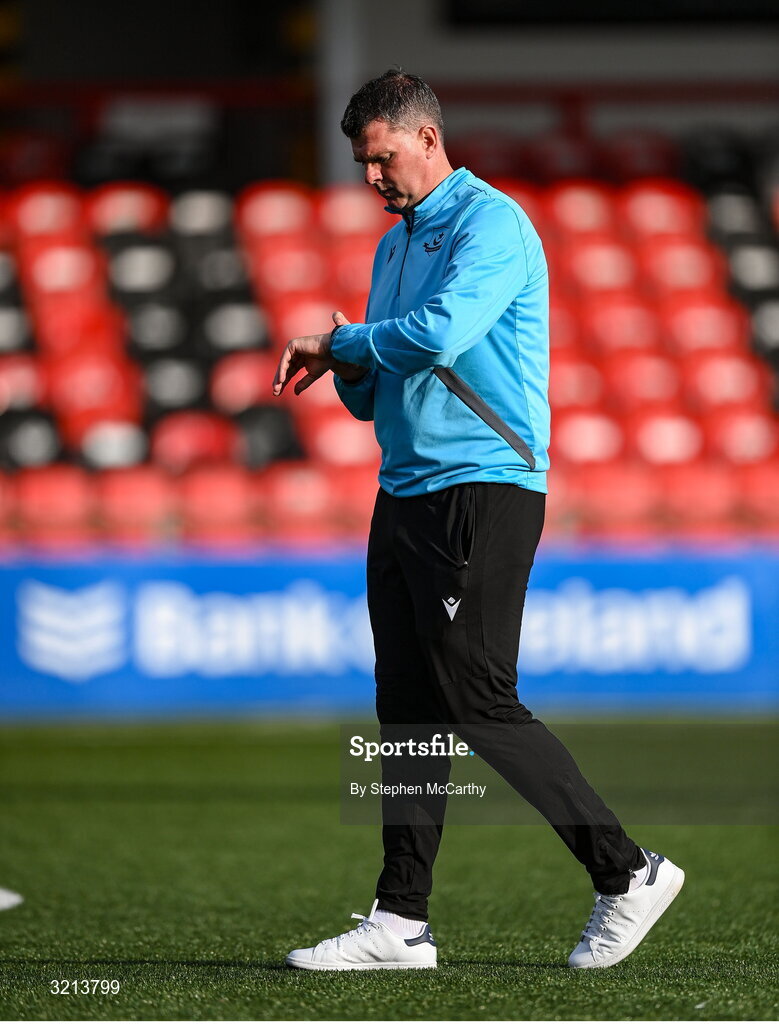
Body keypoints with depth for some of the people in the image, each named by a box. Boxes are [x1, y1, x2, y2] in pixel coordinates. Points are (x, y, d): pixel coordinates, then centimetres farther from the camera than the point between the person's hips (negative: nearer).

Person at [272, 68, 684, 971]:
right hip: (405, 492, 9)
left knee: (479, 706, -11)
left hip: (483, 488, -9)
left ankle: (627, 872, -2)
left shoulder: (491, 225, -10)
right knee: (407, 709, 5)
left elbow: (439, 332, -26)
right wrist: (350, 367, 0)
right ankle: (401, 922, 6)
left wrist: (339, 341, -10)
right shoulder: (393, 245, 20)